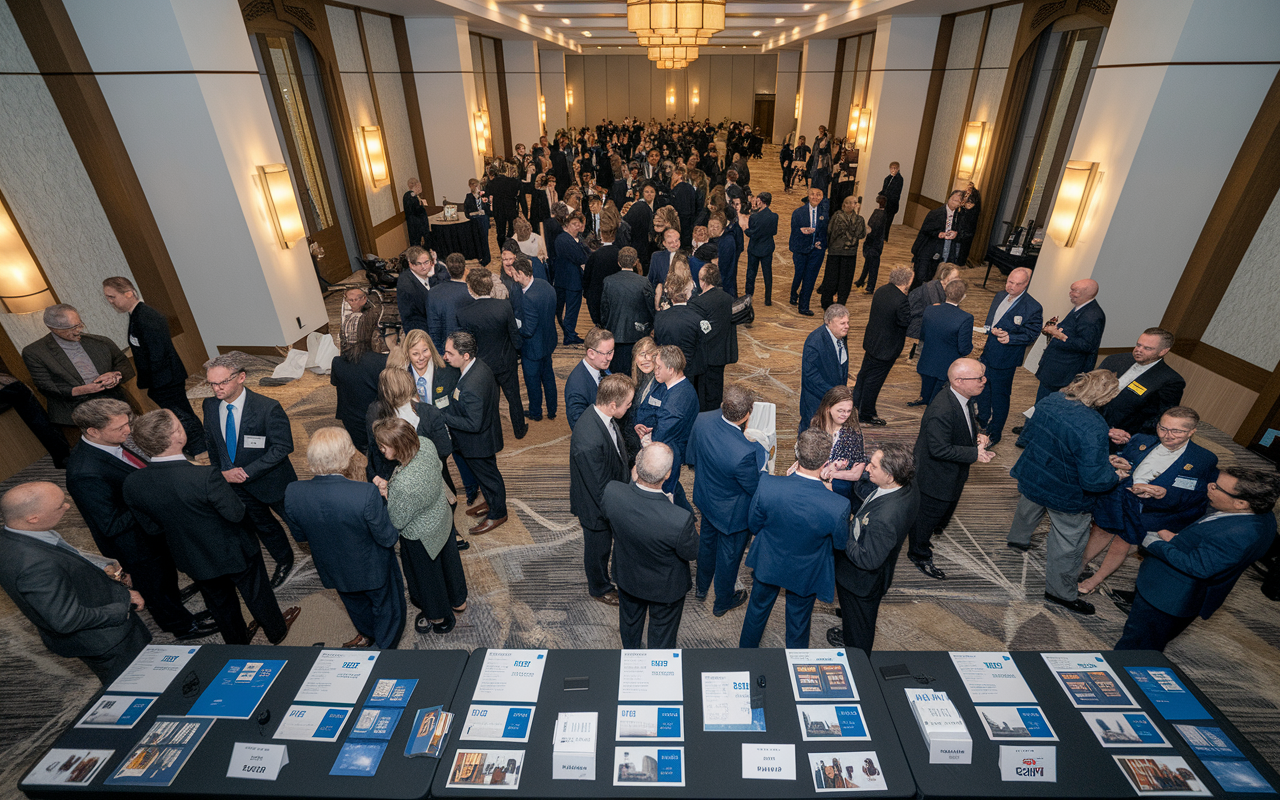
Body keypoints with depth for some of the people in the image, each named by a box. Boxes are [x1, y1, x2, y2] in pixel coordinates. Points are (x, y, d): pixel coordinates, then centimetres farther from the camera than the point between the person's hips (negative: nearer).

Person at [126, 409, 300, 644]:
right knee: (257, 594, 23)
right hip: (234, 552, -5)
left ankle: (237, 643, 54)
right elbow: (236, 513, -24)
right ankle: (277, 631, 48)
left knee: (219, 603, 30)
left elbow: (152, 528, -4)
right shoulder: (206, 477, -38)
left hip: (192, 559, 5)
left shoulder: (132, 485, -19)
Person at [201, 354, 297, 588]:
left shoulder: (268, 408, -26)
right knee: (261, 524, 24)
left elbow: (282, 447, -25)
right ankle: (284, 561, 49)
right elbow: (211, 442, 7)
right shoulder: (210, 405, -8)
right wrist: (221, 473, -2)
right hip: (233, 482, 6)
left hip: (271, 481, -6)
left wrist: (247, 472, -27)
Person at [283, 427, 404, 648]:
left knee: (356, 605, 35)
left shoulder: (293, 493, -24)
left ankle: (367, 635, 63)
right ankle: (384, 649, 49)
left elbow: (299, 536, -5)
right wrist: (383, 501, -12)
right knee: (387, 608, 27)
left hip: (335, 570, 5)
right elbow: (388, 539, -25)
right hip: (373, 570, -5)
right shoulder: (367, 493, -39)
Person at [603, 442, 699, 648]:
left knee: (629, 620, 35)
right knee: (662, 636, 28)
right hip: (665, 588, -4)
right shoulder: (680, 520, -44)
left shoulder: (611, 492, -34)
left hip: (627, 576, 4)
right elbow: (692, 553, -21)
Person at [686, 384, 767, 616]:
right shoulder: (745, 452, -43)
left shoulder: (702, 420, -25)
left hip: (705, 498, 6)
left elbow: (690, 459, -7)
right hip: (732, 511, -6)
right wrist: (762, 453, -13)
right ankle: (723, 602, 51)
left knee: (707, 541, 32)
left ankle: (702, 588, 59)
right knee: (729, 555, 23)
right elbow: (756, 488, -23)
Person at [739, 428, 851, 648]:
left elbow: (753, 525, -14)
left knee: (757, 610, 30)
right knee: (798, 624, 27)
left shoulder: (767, 485, -32)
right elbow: (840, 544, -13)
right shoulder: (838, 506, -36)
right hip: (805, 575, -2)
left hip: (768, 564, 2)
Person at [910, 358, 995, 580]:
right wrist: (975, 453, -25)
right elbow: (940, 449, -32)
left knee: (945, 508, 30)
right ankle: (919, 555, 37)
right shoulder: (941, 411, -38)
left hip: (955, 472, 9)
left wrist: (978, 434, -6)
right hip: (936, 476, -9)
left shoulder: (965, 398, -8)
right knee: (928, 514, 13)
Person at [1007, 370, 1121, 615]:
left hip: (1032, 477, 7)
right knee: (1067, 544, 16)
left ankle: (1018, 539, 67)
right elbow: (1093, 481, -30)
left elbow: (1029, 435, 2)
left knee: (1029, 506, 37)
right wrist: (1115, 474, -10)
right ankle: (1061, 592, 36)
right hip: (1066, 494, -6)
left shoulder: (1050, 400, -16)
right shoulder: (1093, 429, -36)